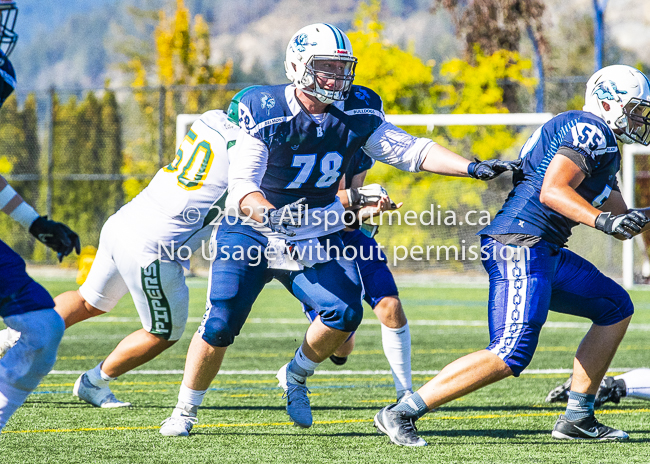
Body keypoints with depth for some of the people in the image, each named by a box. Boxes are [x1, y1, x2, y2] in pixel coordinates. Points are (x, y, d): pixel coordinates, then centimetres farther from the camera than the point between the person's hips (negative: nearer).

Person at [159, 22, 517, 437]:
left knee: (345, 311, -19)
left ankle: (296, 377, 10)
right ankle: (185, 411, 9)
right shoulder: (265, 111, -19)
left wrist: (471, 168, -13)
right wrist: (272, 215, -45)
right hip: (252, 231, -3)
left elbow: (409, 151, -2)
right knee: (219, 325, -13)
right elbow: (241, 187, -24)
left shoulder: (356, 112, -6)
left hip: (315, 236, 3)